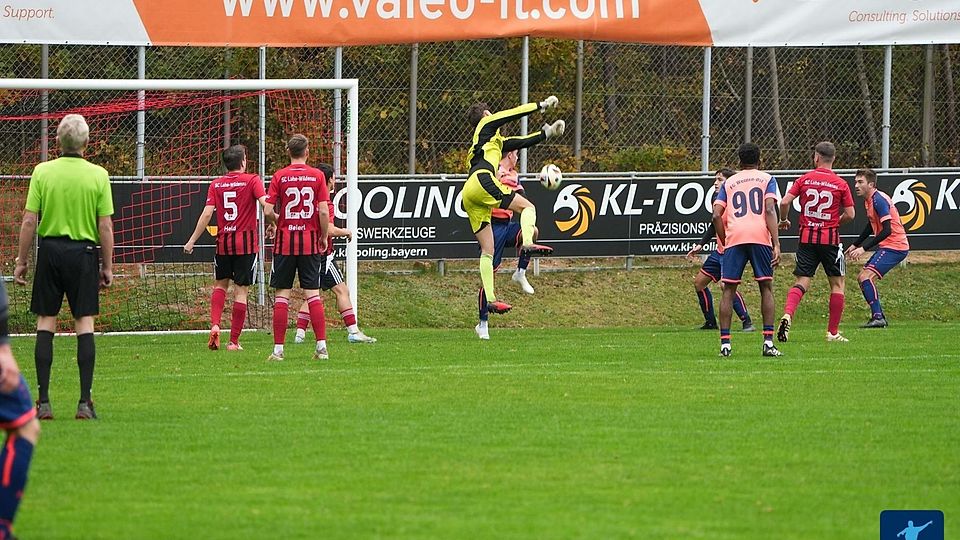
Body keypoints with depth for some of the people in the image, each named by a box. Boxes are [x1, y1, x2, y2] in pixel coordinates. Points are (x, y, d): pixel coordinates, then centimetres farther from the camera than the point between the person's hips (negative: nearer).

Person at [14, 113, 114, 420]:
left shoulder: (42, 172, -4)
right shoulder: (98, 175, -4)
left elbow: (29, 222, -4)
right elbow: (105, 227, -3)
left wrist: (22, 260, 4)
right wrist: (108, 266, 6)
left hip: (50, 249, 0)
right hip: (84, 251, 0)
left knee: (45, 323, 6)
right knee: (85, 323, 3)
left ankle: (43, 401, 2)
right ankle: (85, 402, -1)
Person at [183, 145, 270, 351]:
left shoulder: (216, 185, 4)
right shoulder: (252, 180, -3)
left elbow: (207, 213, -2)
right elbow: (265, 203, -18)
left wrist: (192, 240, 2)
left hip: (223, 243, 3)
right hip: (246, 242, -3)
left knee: (220, 284, 20)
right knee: (241, 291, 2)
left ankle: (214, 325, -2)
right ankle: (234, 341, 1)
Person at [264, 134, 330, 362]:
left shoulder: (279, 176, -2)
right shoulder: (317, 176, -1)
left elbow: (268, 211, -7)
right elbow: (324, 211, -6)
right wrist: (324, 237, 7)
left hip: (285, 242, -1)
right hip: (310, 242, 1)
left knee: (282, 294, 2)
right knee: (312, 292, 3)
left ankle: (278, 349, -1)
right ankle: (321, 346, -4)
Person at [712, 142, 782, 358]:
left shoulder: (729, 183, 20)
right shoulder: (767, 179, 13)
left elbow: (717, 215, 7)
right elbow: (769, 211, -2)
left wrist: (724, 241, 16)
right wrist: (776, 244, -7)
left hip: (734, 238, 1)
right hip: (760, 236, -1)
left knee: (729, 289, 6)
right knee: (766, 287, 8)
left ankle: (725, 343, -1)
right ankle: (768, 342, -2)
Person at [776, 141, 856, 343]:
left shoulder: (804, 180, 1)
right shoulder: (841, 184, -2)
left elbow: (784, 202, -5)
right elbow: (849, 215, -2)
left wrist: (784, 220, 14)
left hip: (807, 237, 2)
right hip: (830, 237, -2)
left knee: (801, 283, 3)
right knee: (837, 284, 10)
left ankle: (787, 315, -24)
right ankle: (833, 332, 9)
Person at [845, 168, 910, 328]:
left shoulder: (879, 200, -19)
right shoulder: (868, 200, 12)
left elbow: (887, 230, -25)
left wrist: (863, 248, -25)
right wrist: (855, 245, 26)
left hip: (894, 247, -10)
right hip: (887, 247, 10)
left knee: (866, 277, -20)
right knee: (862, 278, 14)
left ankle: (878, 317, -21)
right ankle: (879, 317, 17)